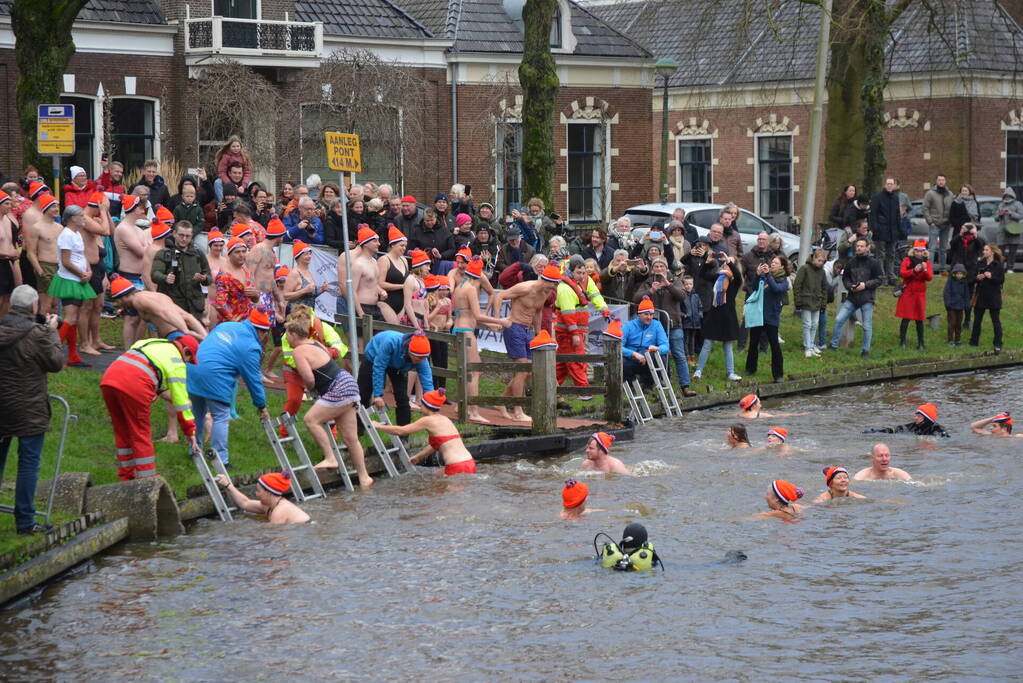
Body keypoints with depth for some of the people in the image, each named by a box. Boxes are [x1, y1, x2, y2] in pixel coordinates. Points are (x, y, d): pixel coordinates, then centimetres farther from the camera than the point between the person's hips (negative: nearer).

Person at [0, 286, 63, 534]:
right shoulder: (36, 334, -16)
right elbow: (56, 362, -7)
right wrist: (52, 331, 2)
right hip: (28, 409, -5)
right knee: (29, 462, 1)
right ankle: (25, 521, 3)